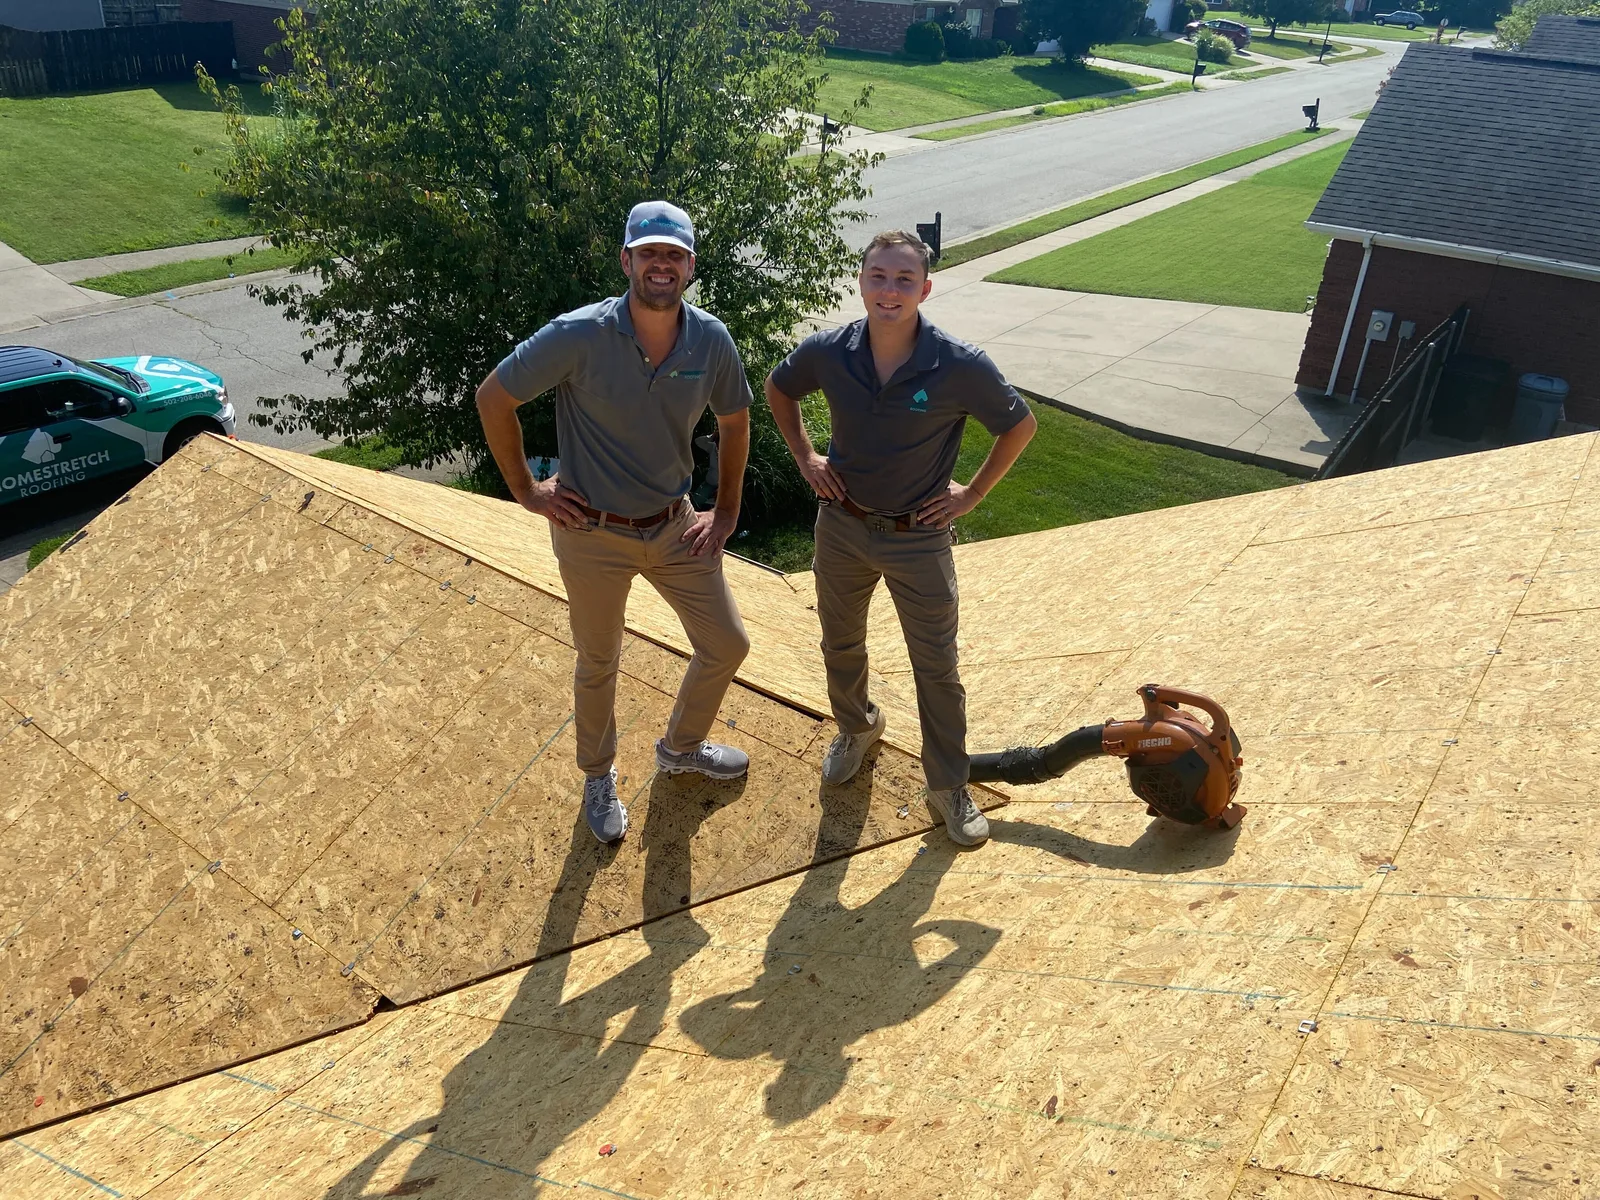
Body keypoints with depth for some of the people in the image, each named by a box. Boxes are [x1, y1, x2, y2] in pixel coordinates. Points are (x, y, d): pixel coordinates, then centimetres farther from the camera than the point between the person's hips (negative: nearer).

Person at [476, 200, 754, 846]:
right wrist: (525, 489, -7)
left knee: (727, 645, 12)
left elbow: (734, 421, 7)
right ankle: (598, 779, 42)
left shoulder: (711, 340, -11)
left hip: (675, 526, 4)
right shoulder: (579, 336, -24)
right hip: (593, 533, -4)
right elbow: (492, 398, -12)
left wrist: (726, 513, 6)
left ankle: (682, 746, 41)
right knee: (598, 665, 14)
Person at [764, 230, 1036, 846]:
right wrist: (805, 458, 4)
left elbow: (1020, 425, -5)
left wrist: (972, 494, -5)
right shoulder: (826, 351, -14)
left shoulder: (961, 367, -22)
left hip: (919, 537, -3)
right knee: (840, 644, 21)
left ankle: (949, 788, 26)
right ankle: (856, 727, 51)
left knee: (936, 668, 7)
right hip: (842, 525, 3)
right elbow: (778, 390, 9)